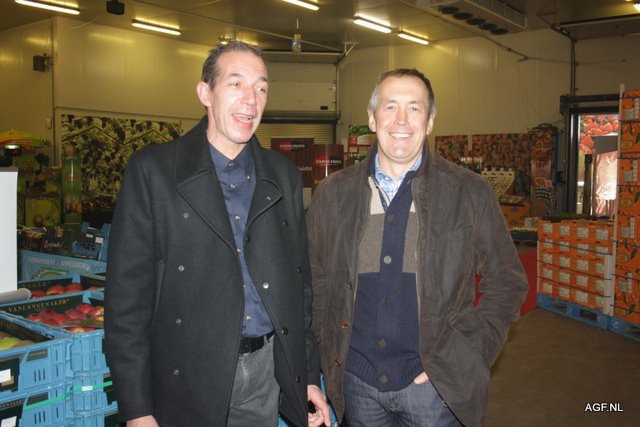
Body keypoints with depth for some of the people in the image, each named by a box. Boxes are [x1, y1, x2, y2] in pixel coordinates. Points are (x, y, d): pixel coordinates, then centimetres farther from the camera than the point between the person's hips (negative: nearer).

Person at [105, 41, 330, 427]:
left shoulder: (285, 176, 5)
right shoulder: (151, 170, -7)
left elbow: (299, 283, 9)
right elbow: (127, 295, -9)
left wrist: (309, 376, 8)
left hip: (268, 373, 4)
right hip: (188, 379, -3)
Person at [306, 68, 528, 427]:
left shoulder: (470, 192, -5)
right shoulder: (333, 194, 0)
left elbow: (507, 284, 0)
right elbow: (315, 282, 8)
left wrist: (466, 357, -8)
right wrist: (328, 351, 0)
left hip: (435, 382, -2)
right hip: (356, 381, 2)